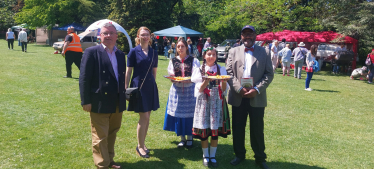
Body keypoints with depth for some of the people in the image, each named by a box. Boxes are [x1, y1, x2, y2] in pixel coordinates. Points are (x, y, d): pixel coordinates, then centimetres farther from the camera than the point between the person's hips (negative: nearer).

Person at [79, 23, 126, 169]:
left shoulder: (120, 54, 12)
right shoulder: (91, 52, -7)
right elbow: (84, 78, -11)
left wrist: (123, 97, 11)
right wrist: (86, 101, -15)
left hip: (117, 103, 6)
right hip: (100, 103, -6)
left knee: (112, 135, 18)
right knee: (100, 137, 5)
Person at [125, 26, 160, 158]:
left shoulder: (153, 52, 7)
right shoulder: (134, 51, -4)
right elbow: (128, 71, -4)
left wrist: (152, 82, 10)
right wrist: (126, 88, -7)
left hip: (150, 87, 5)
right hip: (138, 86, -4)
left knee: (146, 117, 10)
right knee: (144, 117, -5)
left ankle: (142, 144, 26)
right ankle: (140, 146, 12)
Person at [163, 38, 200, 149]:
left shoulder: (193, 60, 2)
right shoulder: (173, 61, 10)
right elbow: (170, 74, 10)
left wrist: (190, 79, -22)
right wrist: (172, 79, -12)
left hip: (190, 89, -2)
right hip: (177, 89, 2)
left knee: (189, 113, 0)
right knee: (178, 113, 4)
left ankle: (189, 138, 15)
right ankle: (182, 138, 18)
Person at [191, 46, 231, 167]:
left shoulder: (221, 69, 5)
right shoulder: (199, 70, 3)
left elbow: (223, 89, -1)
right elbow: (200, 89, -4)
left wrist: (224, 81, -21)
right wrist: (207, 80, -21)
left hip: (217, 102, 1)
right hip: (204, 102, 0)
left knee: (215, 130, 3)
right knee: (203, 130, 1)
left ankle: (213, 156, 18)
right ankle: (205, 156, 19)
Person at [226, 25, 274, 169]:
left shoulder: (264, 52, 5)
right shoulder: (234, 52, 7)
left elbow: (269, 74, 0)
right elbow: (229, 73, 0)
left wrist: (257, 89, -13)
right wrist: (239, 89, -13)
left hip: (257, 97, -1)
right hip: (238, 97, 1)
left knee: (257, 129, 6)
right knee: (238, 128, 11)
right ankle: (239, 155, 29)